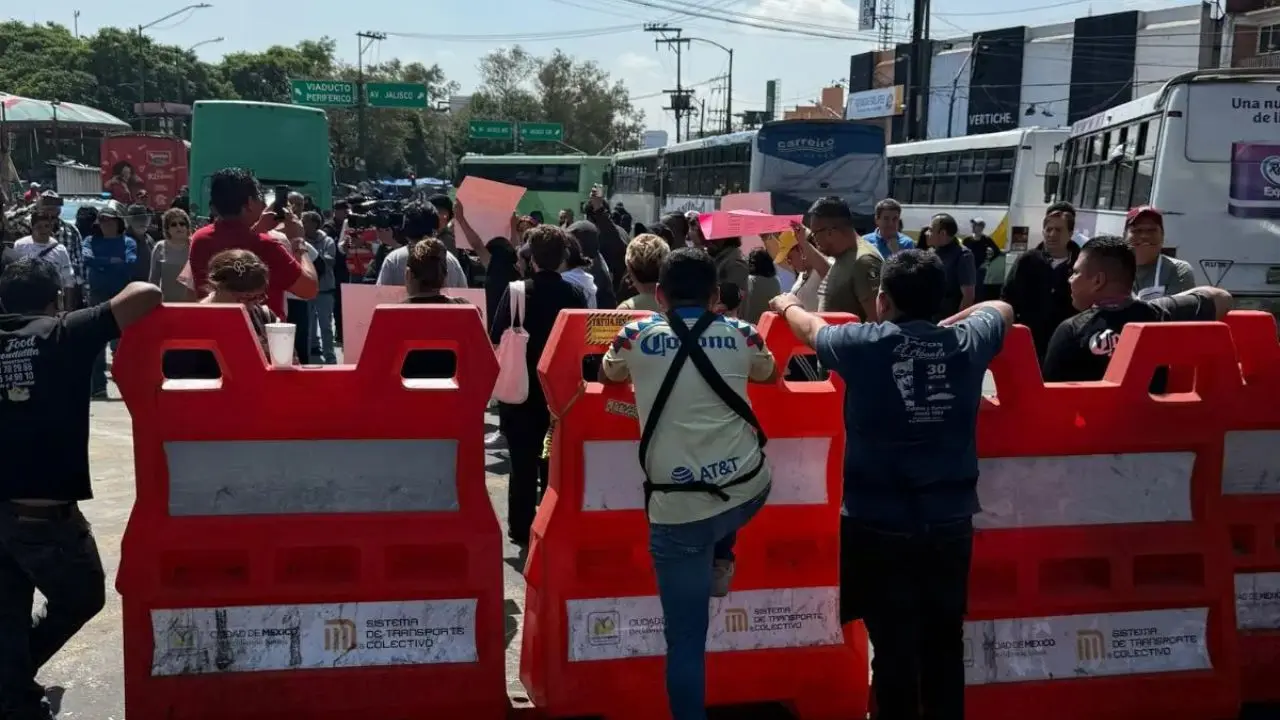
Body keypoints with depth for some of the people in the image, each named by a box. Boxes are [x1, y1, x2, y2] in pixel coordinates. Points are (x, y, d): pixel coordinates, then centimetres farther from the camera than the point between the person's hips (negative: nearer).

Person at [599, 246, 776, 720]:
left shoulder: (636, 336, 2)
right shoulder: (740, 335, 5)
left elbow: (607, 375, 24)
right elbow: (770, 373, 28)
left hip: (678, 507, -2)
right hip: (748, 490, 2)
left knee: (686, 637, 6)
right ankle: (720, 563, 29)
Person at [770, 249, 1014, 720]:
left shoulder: (864, 344, -8)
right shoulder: (967, 343, 0)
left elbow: (811, 329, 13)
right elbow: (1001, 308, 22)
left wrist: (788, 305, 34)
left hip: (881, 524, -3)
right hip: (950, 522, 3)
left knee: (894, 649, 6)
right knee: (945, 646, 14)